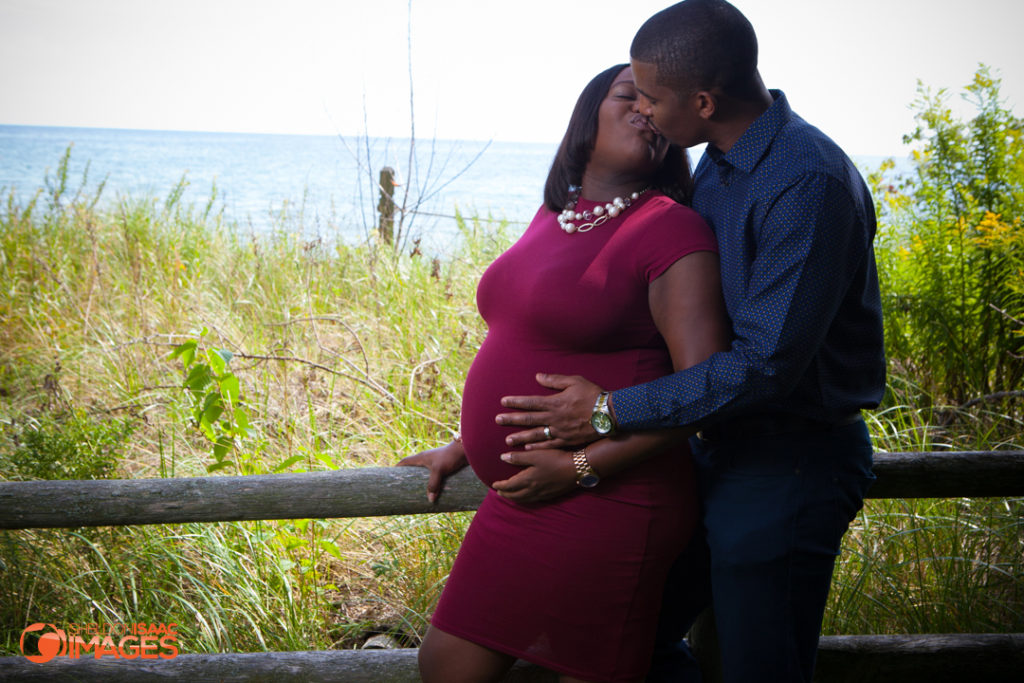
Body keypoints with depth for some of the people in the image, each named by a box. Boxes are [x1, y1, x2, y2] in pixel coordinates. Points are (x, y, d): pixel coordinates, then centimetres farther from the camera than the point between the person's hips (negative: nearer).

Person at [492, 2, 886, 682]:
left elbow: (768, 362, -26)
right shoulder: (716, 166, 7)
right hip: (718, 448, 9)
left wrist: (610, 412, -20)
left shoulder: (810, 183, -23)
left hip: (788, 469, -9)